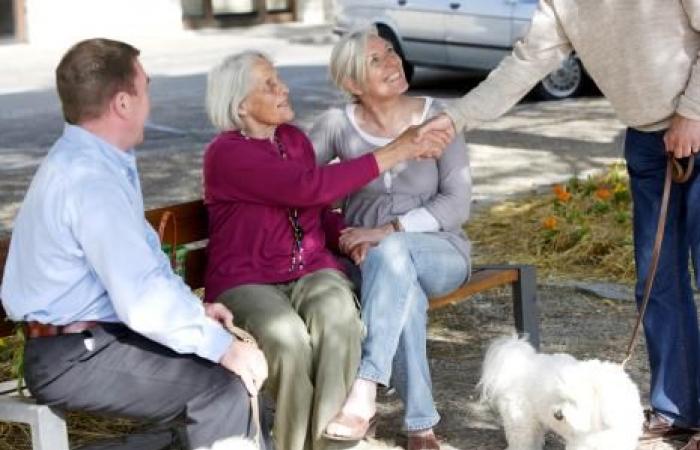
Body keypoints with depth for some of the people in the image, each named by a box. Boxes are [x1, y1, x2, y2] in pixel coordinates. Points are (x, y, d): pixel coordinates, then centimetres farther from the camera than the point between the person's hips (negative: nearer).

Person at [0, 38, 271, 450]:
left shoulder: (96, 159, 9)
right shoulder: (88, 180, -24)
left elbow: (144, 255, 21)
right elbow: (144, 301, -29)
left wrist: (195, 308, 7)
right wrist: (222, 346, -18)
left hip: (99, 333, 10)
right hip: (72, 358, -10)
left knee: (241, 362, 7)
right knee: (224, 386, -19)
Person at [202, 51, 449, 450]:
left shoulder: (294, 138, 11)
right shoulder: (226, 154, -11)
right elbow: (310, 187, -23)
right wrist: (394, 153, -19)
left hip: (311, 271, 5)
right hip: (245, 282, -4)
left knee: (338, 316, -31)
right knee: (287, 336, -37)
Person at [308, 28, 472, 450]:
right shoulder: (338, 124, -1)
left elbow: (458, 203, -9)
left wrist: (388, 230, -22)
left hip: (438, 252, -1)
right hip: (368, 259, 1)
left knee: (391, 253, -37)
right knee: (403, 290, -36)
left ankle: (365, 388, -43)